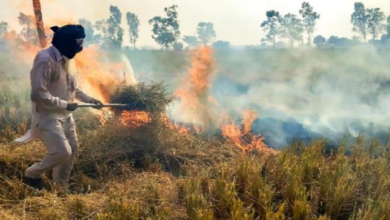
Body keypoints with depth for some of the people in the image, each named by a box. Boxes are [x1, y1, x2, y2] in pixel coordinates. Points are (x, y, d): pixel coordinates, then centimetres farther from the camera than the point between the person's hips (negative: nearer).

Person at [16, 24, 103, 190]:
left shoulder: (63, 59, 7)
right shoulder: (45, 60, -22)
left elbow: (72, 87, 20)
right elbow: (37, 94, -28)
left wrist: (91, 100, 13)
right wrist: (65, 104, -21)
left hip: (65, 116, 10)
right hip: (48, 116, -10)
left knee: (73, 148, 14)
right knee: (62, 151, -14)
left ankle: (60, 187, 31)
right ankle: (32, 175, 12)